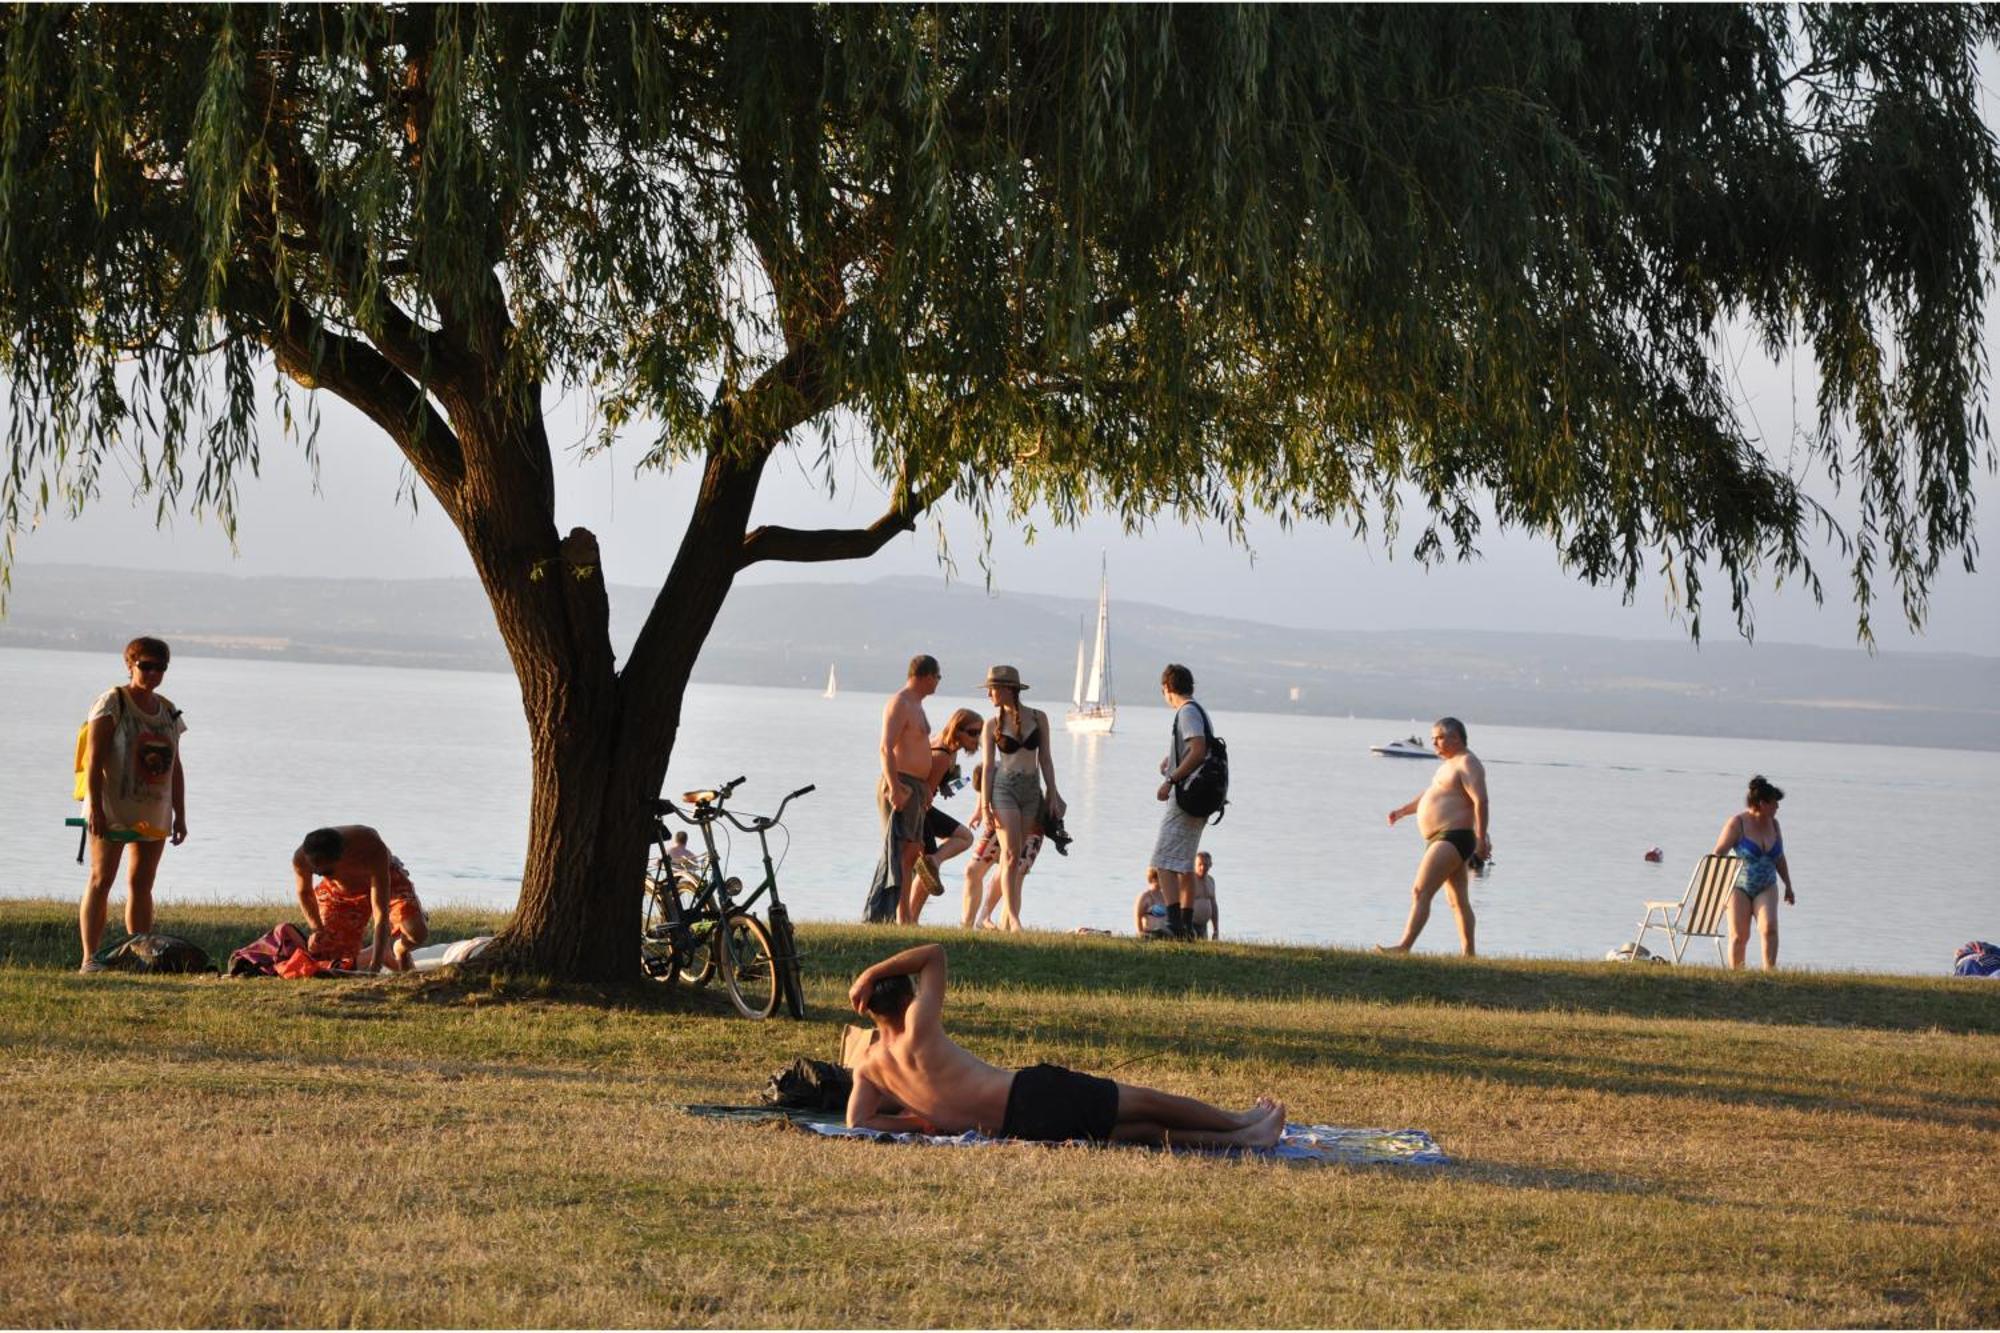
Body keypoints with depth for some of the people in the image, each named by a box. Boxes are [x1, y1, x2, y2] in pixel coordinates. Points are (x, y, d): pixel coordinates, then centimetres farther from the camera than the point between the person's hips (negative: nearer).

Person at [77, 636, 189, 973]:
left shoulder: (169, 711, 13)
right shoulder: (113, 702, -6)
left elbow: (175, 767, 17)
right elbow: (94, 759, -12)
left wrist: (180, 814, 12)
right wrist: (95, 806, -19)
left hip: (153, 813, 6)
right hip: (113, 809, -6)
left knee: (142, 885, 8)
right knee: (101, 880, -7)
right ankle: (90, 958, -11)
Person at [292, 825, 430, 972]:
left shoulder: (372, 851, -44)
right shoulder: (301, 859, -34)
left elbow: (381, 914, -43)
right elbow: (304, 892, -7)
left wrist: (375, 966, -46)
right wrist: (317, 929, -21)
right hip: (340, 889, 2)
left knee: (418, 933, -26)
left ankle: (399, 949, 10)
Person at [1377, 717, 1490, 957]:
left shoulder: (1467, 763, -11)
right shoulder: (1449, 764, 22)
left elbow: (1480, 801, -21)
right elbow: (1431, 794, 34)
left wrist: (1481, 839, -27)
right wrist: (1403, 810, 24)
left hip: (1453, 838, -11)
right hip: (1442, 840, 11)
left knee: (1420, 892, -16)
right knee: (1459, 901, 11)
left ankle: (1404, 946, -21)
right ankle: (1468, 955, 14)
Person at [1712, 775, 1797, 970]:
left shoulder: (1772, 823, 6)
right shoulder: (1737, 823, -11)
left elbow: (1779, 859, 17)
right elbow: (1718, 854, -12)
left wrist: (1788, 886, 19)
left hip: (1766, 888, 4)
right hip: (1739, 887, -4)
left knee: (1769, 927, -17)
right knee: (1739, 935, -3)